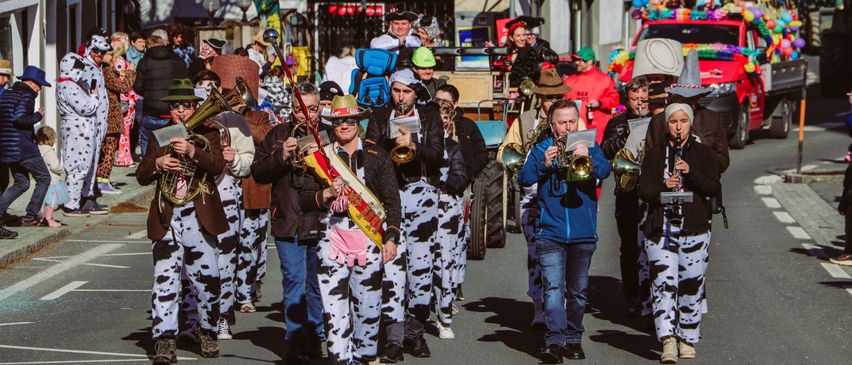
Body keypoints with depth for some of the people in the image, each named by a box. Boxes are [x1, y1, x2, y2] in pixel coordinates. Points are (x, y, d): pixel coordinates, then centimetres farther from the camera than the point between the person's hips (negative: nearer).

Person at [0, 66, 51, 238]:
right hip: (23, 147, -9)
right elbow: (19, 119, -24)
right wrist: (37, 116, -10)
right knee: (44, 178, 8)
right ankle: (30, 216, 4)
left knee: (21, 183, 17)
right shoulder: (27, 96, -11)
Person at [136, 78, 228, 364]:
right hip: (167, 217, 1)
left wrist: (192, 151, -26)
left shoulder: (208, 133, 5)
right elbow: (141, 176, 10)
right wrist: (157, 163, -11)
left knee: (206, 277, 4)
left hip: (199, 216, -1)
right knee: (165, 278, -6)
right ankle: (165, 341, -6)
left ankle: (208, 333, 22)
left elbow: (218, 165, -11)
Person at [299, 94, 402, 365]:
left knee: (367, 302, 2)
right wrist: (327, 193, -12)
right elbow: (304, 199, 7)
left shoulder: (376, 155, 8)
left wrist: (391, 237, -3)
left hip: (369, 236, 0)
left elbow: (392, 200, 6)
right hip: (332, 236, 0)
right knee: (334, 304, -7)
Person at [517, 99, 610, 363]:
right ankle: (555, 341, -21)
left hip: (583, 233, 2)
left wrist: (588, 157, -29)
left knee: (578, 291, 9)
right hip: (550, 232, -2)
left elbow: (604, 171, -10)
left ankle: (573, 339, 19)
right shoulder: (541, 150, 7)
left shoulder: (589, 147, 8)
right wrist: (544, 164, -23)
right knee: (553, 287, -14)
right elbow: (524, 179, -6)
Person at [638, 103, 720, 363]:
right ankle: (668, 341, -20)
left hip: (695, 229, 1)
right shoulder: (654, 154, 10)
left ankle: (688, 341, 17)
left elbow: (715, 188, -1)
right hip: (660, 229, -1)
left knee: (691, 286, 3)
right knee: (663, 283, -13)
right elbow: (644, 191, 2)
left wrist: (691, 173, -15)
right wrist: (664, 186, -18)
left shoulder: (704, 154, 9)